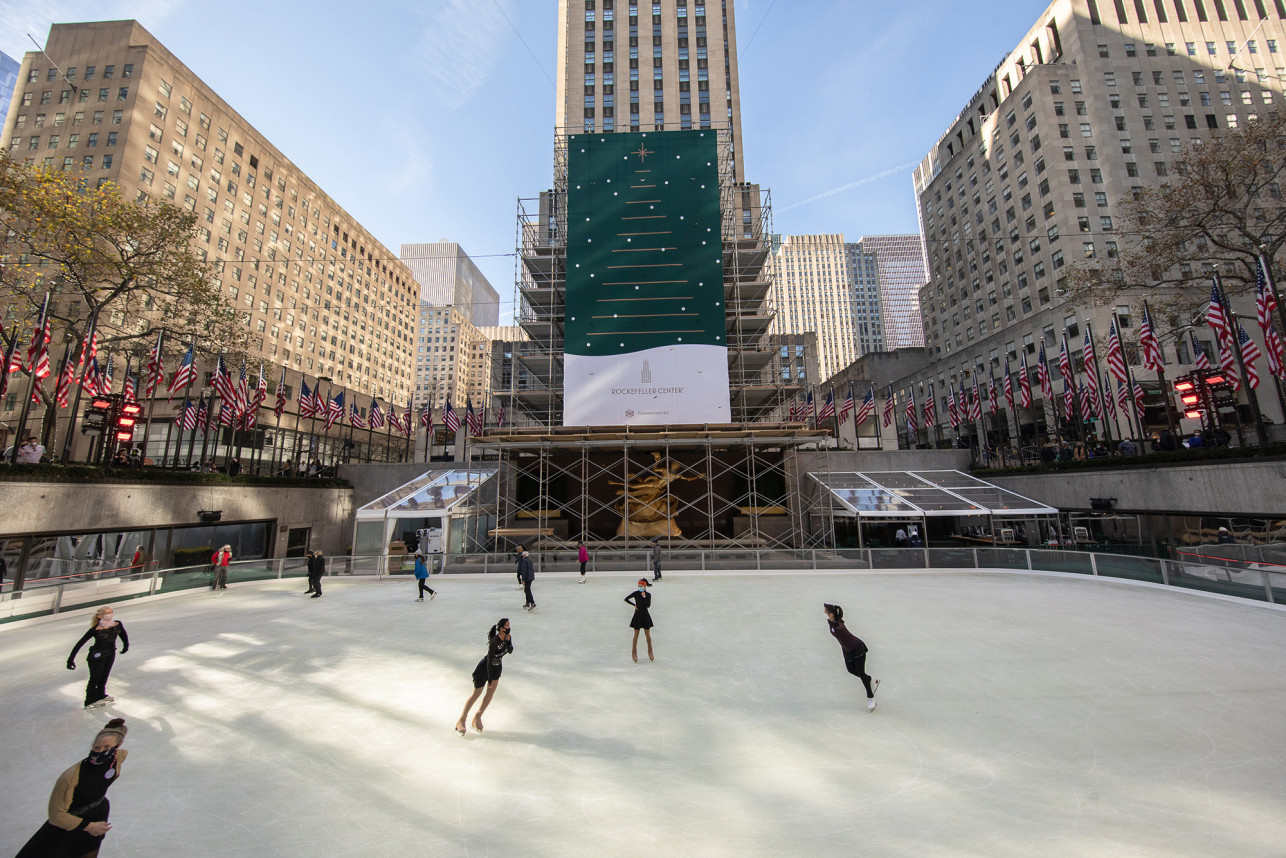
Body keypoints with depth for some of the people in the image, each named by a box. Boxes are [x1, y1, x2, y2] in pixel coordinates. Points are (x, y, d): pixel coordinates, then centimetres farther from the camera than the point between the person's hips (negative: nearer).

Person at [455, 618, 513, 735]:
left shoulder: (508, 637, -12)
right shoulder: (494, 641, -32)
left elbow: (510, 651, -4)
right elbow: (489, 660, -27)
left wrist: (508, 641, -23)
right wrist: (490, 679, -21)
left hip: (497, 667, 6)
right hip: (485, 667, -6)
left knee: (491, 693, 7)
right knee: (476, 693, 4)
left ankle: (477, 719, 22)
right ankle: (461, 720, 20)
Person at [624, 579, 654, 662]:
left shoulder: (648, 595, -4)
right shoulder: (636, 593, -5)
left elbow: (648, 605, -15)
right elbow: (626, 599, 2)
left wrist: (644, 596, -18)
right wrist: (634, 605, -1)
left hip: (645, 616, 1)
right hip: (637, 615, 0)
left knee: (648, 635, 7)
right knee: (636, 635, 6)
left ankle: (650, 651, 21)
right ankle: (634, 651, 19)